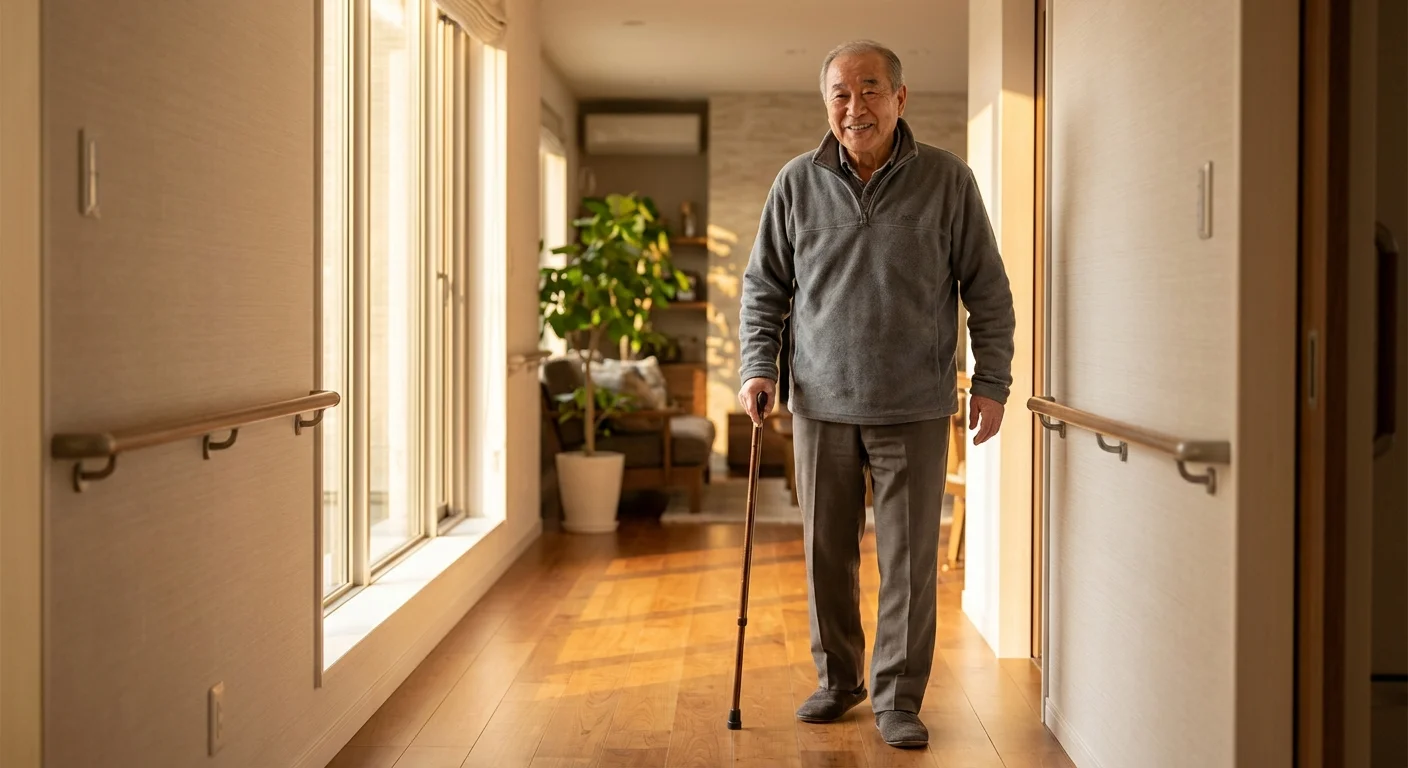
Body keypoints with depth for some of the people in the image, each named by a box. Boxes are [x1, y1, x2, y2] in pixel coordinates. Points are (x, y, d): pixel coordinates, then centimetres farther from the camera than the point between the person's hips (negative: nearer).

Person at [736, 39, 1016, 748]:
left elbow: (988, 289, 4)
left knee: (909, 558, 1)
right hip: (821, 402, 2)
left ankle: (899, 697, 14)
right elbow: (764, 286, 12)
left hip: (915, 407, -2)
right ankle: (837, 678, 27)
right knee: (826, 551, 9)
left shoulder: (947, 180, 0)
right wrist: (757, 366, 0)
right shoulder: (797, 183, 4)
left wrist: (991, 382, -1)